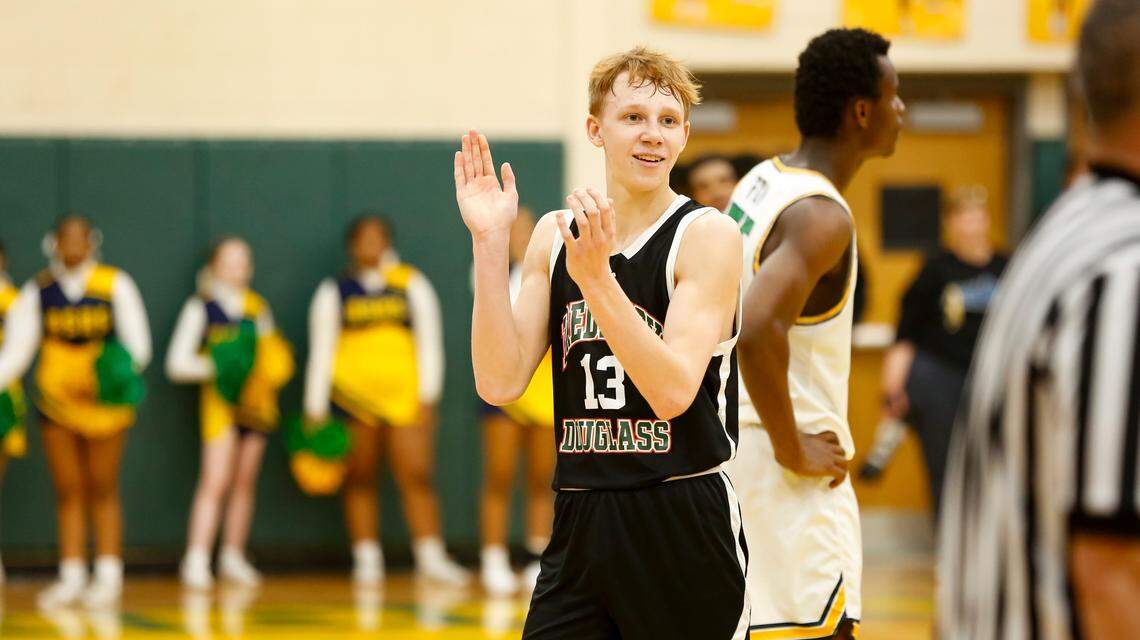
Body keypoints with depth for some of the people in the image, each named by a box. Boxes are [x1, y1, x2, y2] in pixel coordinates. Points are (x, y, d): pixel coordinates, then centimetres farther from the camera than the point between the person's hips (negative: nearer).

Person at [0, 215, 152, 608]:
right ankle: (71, 579, 8)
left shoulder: (115, 285, -2)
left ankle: (108, 576, 6)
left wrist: (123, 369, -24)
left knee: (102, 491, 2)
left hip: (104, 403, -2)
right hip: (56, 402, 2)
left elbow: (137, 343, -4)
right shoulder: (37, 293, 4)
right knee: (68, 492, 4)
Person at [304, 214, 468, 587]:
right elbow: (321, 352, 7)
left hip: (405, 395, 0)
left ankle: (430, 557, -8)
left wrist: (428, 397, -1)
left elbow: (429, 343, 7)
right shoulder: (334, 292, 8)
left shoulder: (412, 286, 9)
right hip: (352, 397, 0)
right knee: (360, 481, 3)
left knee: (416, 476, -8)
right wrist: (315, 409, 2)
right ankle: (366, 560, 8)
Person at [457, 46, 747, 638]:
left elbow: (673, 391, -19)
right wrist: (489, 243, -9)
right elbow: (500, 384, -2)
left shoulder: (708, 235, -7)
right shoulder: (555, 235, 7)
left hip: (685, 524, -4)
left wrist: (595, 277, -27)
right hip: (581, 524, 4)